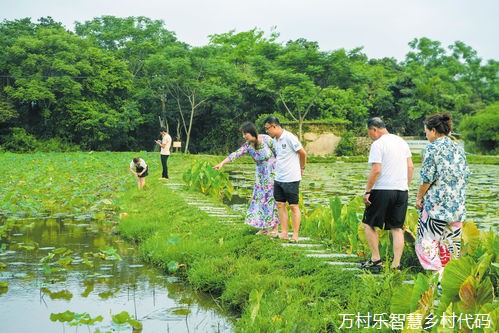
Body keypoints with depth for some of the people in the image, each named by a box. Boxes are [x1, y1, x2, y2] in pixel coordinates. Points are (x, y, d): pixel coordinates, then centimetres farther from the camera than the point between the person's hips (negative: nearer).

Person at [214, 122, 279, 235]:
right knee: (260, 199, 5)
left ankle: (275, 228, 5)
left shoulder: (266, 139, -18)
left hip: (273, 172, -5)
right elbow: (236, 154, -18)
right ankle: (264, 227, 15)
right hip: (260, 174, 5)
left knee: (272, 198, -3)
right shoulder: (248, 145, -6)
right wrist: (222, 163, -31)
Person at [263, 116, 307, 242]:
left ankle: (295, 235, 5)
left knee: (293, 206, 0)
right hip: (278, 179, 8)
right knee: (280, 205, 9)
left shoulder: (289, 137, -15)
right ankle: (284, 233, 15)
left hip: (291, 179, -8)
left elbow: (303, 153, -8)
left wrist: (302, 168, 5)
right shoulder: (275, 140, 10)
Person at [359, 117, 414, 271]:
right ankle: (396, 265, 7)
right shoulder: (401, 141, 13)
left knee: (368, 224, 8)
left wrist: (367, 191, -12)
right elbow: (410, 167, 14)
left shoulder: (377, 144, -10)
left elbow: (376, 170, -17)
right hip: (401, 190, 7)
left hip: (382, 190, -7)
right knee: (397, 228, 9)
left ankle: (376, 260, 5)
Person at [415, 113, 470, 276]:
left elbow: (427, 178, -12)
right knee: (452, 240, 11)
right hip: (457, 204, 7)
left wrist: (419, 197, -1)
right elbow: (465, 174, 13)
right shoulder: (458, 148, 10)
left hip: (437, 202, -7)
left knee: (429, 240, -4)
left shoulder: (432, 148, -10)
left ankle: (438, 274, -12)